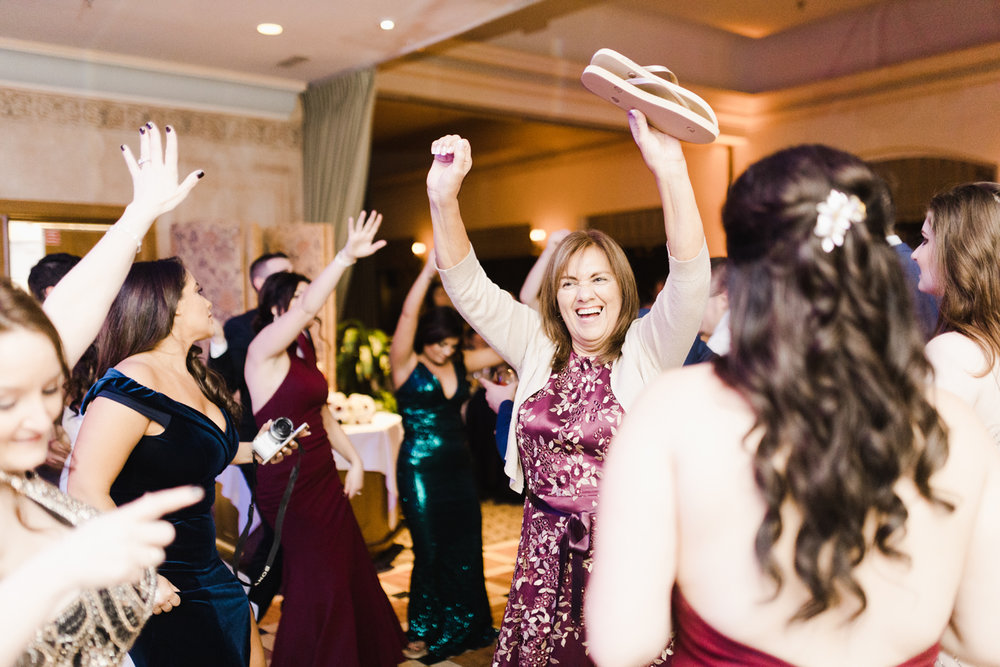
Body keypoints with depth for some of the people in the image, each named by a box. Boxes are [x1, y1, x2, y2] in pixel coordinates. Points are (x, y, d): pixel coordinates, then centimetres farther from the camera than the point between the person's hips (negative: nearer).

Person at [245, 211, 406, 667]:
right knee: (317, 585, 0)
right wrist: (346, 255, -35)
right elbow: (307, 308, -29)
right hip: (288, 486, -8)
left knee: (349, 573, 14)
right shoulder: (263, 350, -13)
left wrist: (354, 460, 10)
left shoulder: (304, 352, 12)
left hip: (323, 479, 8)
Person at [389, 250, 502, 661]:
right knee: (430, 553, 6)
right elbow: (407, 316, -23)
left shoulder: (460, 364, 5)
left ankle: (461, 628, 31)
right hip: (420, 470, -5)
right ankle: (421, 632, 28)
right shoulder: (406, 365, -8)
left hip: (459, 468, 5)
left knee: (466, 551, 12)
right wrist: (429, 270, -31)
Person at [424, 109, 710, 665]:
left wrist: (670, 170, -31)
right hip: (545, 560, 3)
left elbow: (691, 280, -19)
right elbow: (469, 286, 0)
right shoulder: (537, 349, 5)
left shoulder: (647, 352, -4)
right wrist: (444, 198, -15)